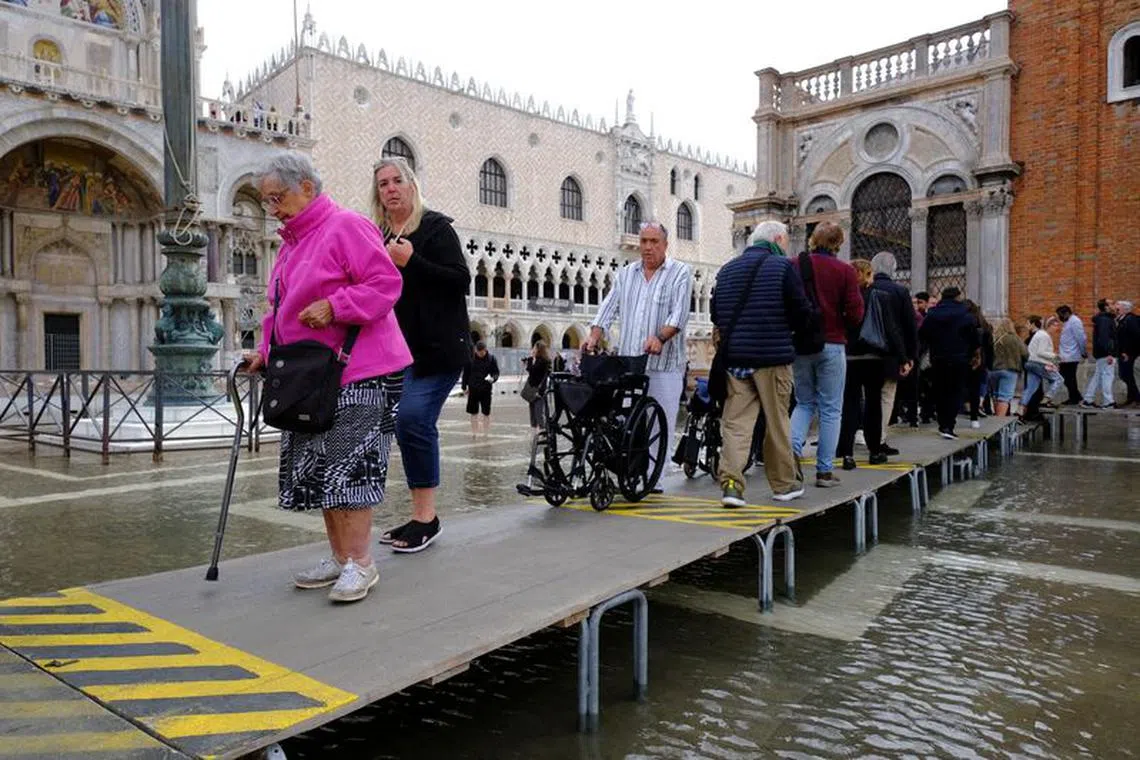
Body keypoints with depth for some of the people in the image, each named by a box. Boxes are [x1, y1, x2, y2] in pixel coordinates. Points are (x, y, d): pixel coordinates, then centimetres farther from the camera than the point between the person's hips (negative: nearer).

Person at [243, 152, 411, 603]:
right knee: (318, 467, 10)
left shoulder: (346, 226, -8)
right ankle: (339, 556, 21)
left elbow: (386, 282, -16)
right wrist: (265, 352, 11)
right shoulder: (291, 244, 20)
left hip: (358, 372, -9)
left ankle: (360, 563, -1)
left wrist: (333, 306, -24)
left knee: (348, 465, -11)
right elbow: (280, 310, 25)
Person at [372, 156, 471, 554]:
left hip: (438, 346, -6)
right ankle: (423, 515, 15)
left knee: (413, 418, -18)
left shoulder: (436, 227, -1)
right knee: (411, 422, 6)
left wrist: (411, 262, -17)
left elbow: (460, 279, -12)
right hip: (400, 346, 7)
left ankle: (425, 516, -7)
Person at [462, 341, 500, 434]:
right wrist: (464, 387, 5)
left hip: (486, 389, -1)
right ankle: (474, 433, 17)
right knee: (473, 412, 7)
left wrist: (493, 378, -21)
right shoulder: (470, 358, -2)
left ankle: (486, 434, 13)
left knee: (486, 413, 3)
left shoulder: (491, 358, -3)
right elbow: (466, 373, 5)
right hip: (473, 389, 1)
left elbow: (496, 372, 1)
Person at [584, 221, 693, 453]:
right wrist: (594, 337, -4)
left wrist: (660, 338, -25)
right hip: (628, 363, 4)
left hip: (664, 364, -3)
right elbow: (609, 308, 12)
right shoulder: (626, 273, 17)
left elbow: (679, 313, -9)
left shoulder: (681, 272, 3)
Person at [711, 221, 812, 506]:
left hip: (734, 356, 4)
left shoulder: (727, 269, 12)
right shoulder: (783, 267, -4)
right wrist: (782, 327, 12)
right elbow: (802, 313, -7)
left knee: (736, 420, 3)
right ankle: (784, 484, 21)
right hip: (773, 356, -4)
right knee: (777, 421, 8)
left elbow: (715, 314, 13)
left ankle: (731, 482, -9)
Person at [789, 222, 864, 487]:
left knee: (804, 403, 17)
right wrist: (836, 322, 11)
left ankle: (793, 446, -6)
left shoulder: (794, 267, 1)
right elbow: (855, 314, -8)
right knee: (830, 409, 6)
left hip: (800, 346, 2)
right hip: (831, 346, -2)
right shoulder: (844, 270, -4)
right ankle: (825, 470, 9)